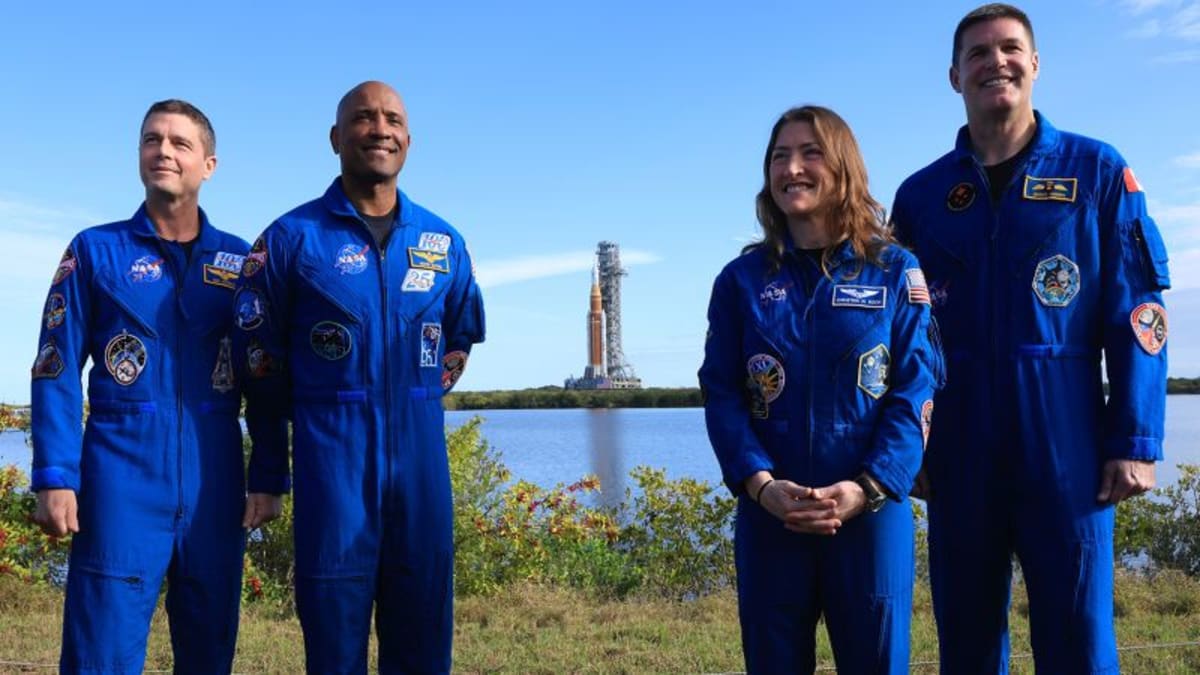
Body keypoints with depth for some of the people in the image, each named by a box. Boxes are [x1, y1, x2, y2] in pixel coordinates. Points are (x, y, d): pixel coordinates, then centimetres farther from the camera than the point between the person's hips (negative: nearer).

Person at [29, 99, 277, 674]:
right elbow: (55, 371, 0)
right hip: (121, 475, -2)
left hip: (214, 480, 2)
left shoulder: (239, 260, 8)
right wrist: (55, 477, -9)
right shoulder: (95, 251, 4)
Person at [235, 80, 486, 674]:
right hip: (329, 464, -3)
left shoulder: (444, 244, 8)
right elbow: (262, 364, 2)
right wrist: (268, 474, 5)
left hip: (421, 459, 3)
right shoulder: (291, 238, -2)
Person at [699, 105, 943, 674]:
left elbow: (915, 390, -4)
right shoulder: (741, 280, 6)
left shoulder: (895, 271, 3)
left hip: (871, 514, -1)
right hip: (768, 518, 1)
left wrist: (868, 488, -16)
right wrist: (759, 483, -15)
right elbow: (721, 392, 1)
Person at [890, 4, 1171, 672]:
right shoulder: (921, 195, 8)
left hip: (1067, 446, -2)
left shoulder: (1097, 171, 3)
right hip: (958, 454, 2)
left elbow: (1138, 314, -1)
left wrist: (1136, 441, -8)